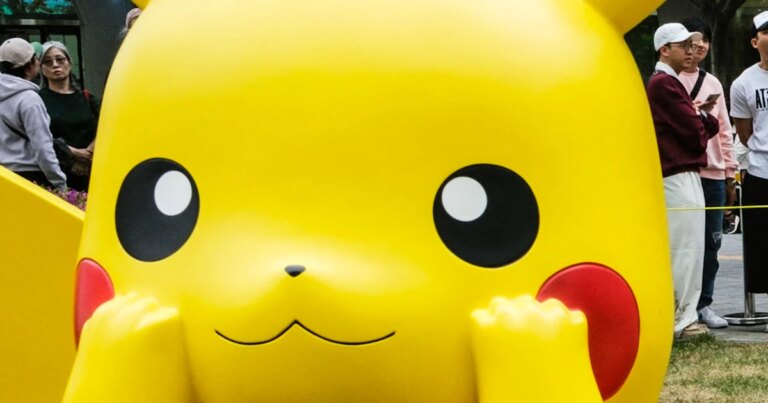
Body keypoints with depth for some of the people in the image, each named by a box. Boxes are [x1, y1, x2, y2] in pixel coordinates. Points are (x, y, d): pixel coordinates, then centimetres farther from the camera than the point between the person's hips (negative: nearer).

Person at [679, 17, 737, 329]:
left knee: (711, 241, 5)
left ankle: (703, 304, 14)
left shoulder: (713, 83, 16)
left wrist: (730, 174, 13)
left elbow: (725, 131, 16)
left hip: (713, 174, 5)